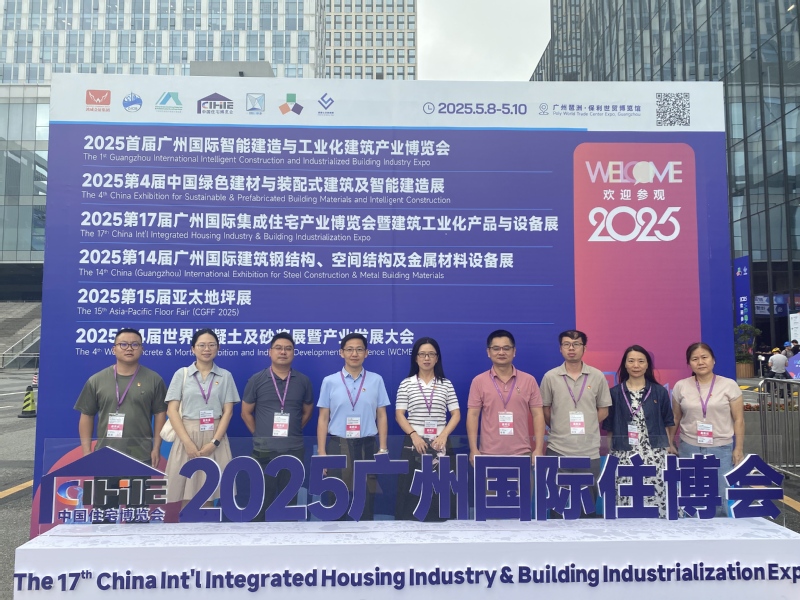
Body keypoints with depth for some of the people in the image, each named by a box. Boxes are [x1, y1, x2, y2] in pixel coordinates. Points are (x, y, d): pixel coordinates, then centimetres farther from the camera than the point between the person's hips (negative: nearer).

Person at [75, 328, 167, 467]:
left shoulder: (154, 380, 1)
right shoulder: (96, 380, 4)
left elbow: (160, 414, 2)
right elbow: (87, 416, 6)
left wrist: (156, 448, -3)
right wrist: (87, 451, 2)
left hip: (141, 456, -1)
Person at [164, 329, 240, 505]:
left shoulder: (225, 376, 6)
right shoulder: (181, 374, 4)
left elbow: (228, 411, 2)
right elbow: (172, 410, -2)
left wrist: (214, 441, -11)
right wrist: (187, 442, -13)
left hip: (214, 438, 1)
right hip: (187, 436, 0)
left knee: (208, 494, 4)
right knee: (186, 494, 1)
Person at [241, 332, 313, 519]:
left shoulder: (303, 381, 2)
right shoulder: (256, 380, -1)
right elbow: (246, 413, 6)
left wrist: (293, 432, 9)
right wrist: (260, 435, 4)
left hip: (294, 449, 1)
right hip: (264, 450, -1)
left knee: (289, 499, 12)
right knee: (262, 499, 7)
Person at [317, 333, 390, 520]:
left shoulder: (376, 380, 3)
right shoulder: (329, 382, 2)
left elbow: (381, 416, 5)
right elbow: (323, 418, 2)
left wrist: (383, 449, -1)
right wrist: (321, 452, -2)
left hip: (367, 446, 1)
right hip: (338, 446, 0)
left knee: (366, 497, 8)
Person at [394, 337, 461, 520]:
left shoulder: (446, 384, 6)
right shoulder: (406, 384, 4)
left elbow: (456, 414, 4)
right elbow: (399, 415, 0)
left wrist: (444, 435, -12)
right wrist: (414, 435, -15)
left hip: (440, 444, 1)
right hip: (414, 443, -1)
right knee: (412, 490, 0)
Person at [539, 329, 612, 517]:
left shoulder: (597, 376, 2)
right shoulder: (550, 377, -1)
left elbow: (603, 410, 10)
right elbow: (545, 410, 8)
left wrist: (586, 427, 5)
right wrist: (559, 428, 7)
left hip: (589, 450, 1)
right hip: (558, 449, -1)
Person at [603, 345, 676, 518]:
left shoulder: (660, 392, 6)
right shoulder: (615, 393, 4)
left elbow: (667, 423, 10)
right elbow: (609, 427, 7)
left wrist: (669, 447, 3)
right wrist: (611, 453, 4)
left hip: (654, 456, 1)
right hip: (624, 457, 0)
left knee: (656, 498, -3)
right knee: (625, 499, -3)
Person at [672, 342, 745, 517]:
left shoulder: (729, 385, -3)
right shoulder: (680, 386, 1)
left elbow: (738, 419, 0)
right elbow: (675, 418, 9)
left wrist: (738, 448, -3)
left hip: (721, 449, -1)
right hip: (689, 448, 1)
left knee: (723, 496, 3)